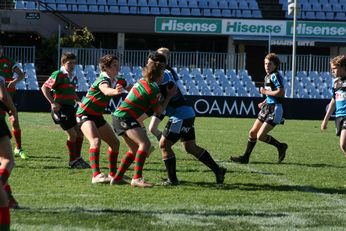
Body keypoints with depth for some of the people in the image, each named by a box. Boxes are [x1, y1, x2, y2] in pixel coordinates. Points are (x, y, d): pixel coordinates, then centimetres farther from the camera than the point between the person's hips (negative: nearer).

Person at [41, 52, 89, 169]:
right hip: (60, 108, -8)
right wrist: (53, 103, -20)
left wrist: (79, 102, 11)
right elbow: (44, 88, -13)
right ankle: (72, 161, 8)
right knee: (72, 135, -7)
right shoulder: (58, 75, -11)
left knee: (80, 133, 8)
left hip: (70, 108, 8)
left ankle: (77, 158, 22)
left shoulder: (74, 77, 13)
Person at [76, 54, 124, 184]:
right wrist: (116, 91, -67)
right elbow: (106, 90, -47)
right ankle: (96, 175, -37)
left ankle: (113, 174, 22)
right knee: (95, 141, -29)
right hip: (85, 114, -9)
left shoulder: (114, 81, 3)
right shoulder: (103, 79, -23)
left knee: (115, 143, 10)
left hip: (97, 116, 9)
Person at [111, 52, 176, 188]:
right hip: (124, 118, -10)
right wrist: (169, 96, 5)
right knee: (144, 143, -22)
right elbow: (159, 110, -5)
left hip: (119, 116, 10)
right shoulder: (153, 89, -15)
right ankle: (137, 178, -28)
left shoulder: (143, 82, 10)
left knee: (135, 149, 17)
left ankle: (117, 177, 20)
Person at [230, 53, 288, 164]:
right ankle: (245, 157, 21)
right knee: (252, 133, 11)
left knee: (260, 136, -13)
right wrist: (264, 102, 13)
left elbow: (281, 92, -25)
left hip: (275, 110, -10)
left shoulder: (275, 76, -14)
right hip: (267, 108, 10)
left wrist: (265, 92, -15)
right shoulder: (267, 77, 15)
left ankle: (281, 147, 7)